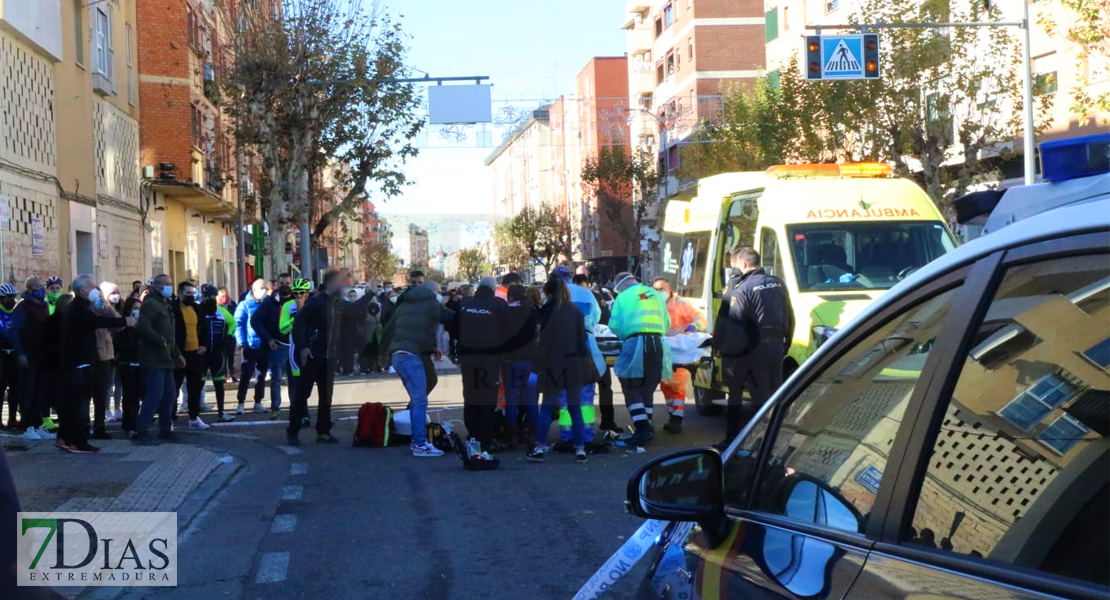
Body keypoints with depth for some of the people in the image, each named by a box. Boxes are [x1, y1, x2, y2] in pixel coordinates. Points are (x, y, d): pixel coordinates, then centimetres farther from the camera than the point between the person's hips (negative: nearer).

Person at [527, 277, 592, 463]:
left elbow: (543, 342, -10)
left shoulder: (548, 312, -8)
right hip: (575, 365, 3)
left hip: (554, 366, -3)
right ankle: (580, 449, 4)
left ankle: (540, 448, 5)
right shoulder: (576, 311, 5)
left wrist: (538, 365, -5)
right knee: (575, 408, 7)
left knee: (546, 408, 6)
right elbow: (583, 338, 11)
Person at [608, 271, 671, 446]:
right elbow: (667, 323, 16)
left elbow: (614, 325, 1)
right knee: (648, 389, 15)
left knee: (632, 388, 1)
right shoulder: (656, 295, 16)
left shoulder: (623, 297, 5)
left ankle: (642, 429, -10)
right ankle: (645, 427, 17)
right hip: (657, 342, 4)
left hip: (635, 343, -4)